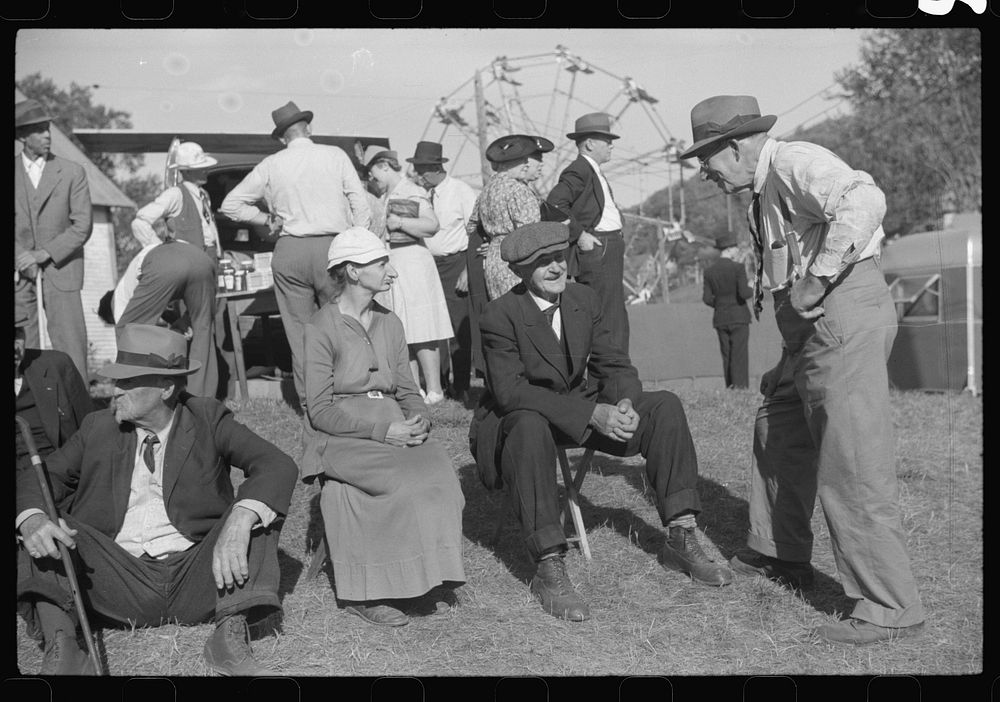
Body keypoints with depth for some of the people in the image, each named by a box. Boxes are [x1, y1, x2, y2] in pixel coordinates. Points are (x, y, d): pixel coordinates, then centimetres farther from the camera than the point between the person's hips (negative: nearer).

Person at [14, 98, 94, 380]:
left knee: (70, 344, -6)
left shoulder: (72, 172, 3)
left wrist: (44, 254, -11)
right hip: (19, 274, 1)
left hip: (61, 271, -1)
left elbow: (82, 226, -2)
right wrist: (21, 257, -10)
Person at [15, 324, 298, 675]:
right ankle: (61, 645, -29)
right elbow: (39, 477, 2)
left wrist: (239, 522, -34)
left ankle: (230, 634, -26)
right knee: (41, 529, -16)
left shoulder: (208, 419, -1)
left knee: (255, 508, -21)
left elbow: (278, 466, -14)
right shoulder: (99, 428, 7)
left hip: (196, 581, -1)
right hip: (121, 584, 2)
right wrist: (31, 517, -24)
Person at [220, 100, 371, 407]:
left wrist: (266, 219, 17)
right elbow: (359, 203, 1)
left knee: (299, 329, 6)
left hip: (289, 251, 1)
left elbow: (231, 204, 9)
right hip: (332, 246, -1)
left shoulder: (270, 166, 7)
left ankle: (309, 399, 8)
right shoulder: (335, 155, 4)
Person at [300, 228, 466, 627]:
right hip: (343, 439, -5)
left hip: (395, 428, 5)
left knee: (439, 468, -25)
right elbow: (320, 410, -8)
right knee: (410, 479, -30)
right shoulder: (321, 328, -2)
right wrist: (382, 429, -18)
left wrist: (419, 422, -6)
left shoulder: (389, 324, 17)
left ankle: (432, 582, -18)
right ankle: (364, 593, -19)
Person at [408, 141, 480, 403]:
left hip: (455, 264, -5)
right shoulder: (420, 193, 8)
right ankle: (437, 383, 15)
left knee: (458, 326, -5)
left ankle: (461, 386, 4)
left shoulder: (461, 191, -7)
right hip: (427, 263, 5)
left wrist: (469, 270, -12)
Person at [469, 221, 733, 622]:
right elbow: (510, 390, -28)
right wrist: (592, 413, -36)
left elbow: (614, 366, 2)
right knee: (529, 426, -41)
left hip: (583, 411, 6)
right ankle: (549, 570, -38)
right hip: (516, 420, -6)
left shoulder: (585, 300, 0)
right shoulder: (500, 316, -18)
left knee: (664, 406, -10)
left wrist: (624, 404, -24)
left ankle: (680, 539, -7)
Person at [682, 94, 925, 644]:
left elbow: (864, 200, -29)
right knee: (777, 433, 22)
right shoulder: (763, 190, 20)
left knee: (853, 465, -10)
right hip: (812, 327, 11)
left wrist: (818, 277, -25)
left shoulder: (795, 162, -12)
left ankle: (889, 608, -2)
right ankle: (780, 557, 37)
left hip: (845, 314, -11)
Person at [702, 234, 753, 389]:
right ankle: (741, 387, -9)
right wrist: (752, 291, 6)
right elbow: (744, 293, -15)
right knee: (740, 357, -4)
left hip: (720, 319, 4)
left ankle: (730, 388, 7)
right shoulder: (738, 268, -9)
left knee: (727, 358, 8)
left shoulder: (709, 271, 4)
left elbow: (706, 298, 2)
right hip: (738, 317, -4)